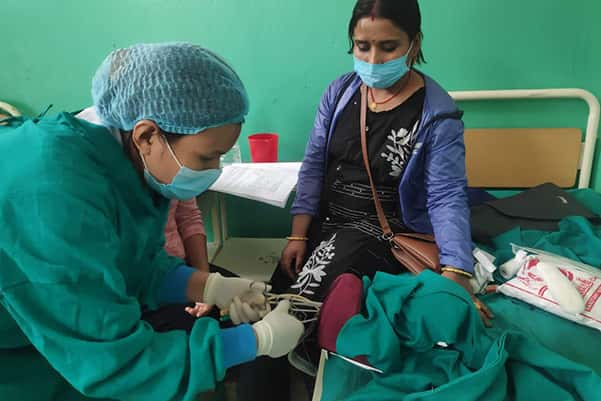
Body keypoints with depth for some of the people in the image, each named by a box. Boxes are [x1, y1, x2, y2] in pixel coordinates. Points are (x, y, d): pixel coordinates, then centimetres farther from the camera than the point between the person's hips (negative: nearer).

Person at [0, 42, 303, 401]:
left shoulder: (135, 165, -12)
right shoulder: (55, 195, -34)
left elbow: (141, 266, 1)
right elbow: (111, 363, -31)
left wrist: (211, 287, -15)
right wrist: (259, 339, -26)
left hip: (63, 334, 6)